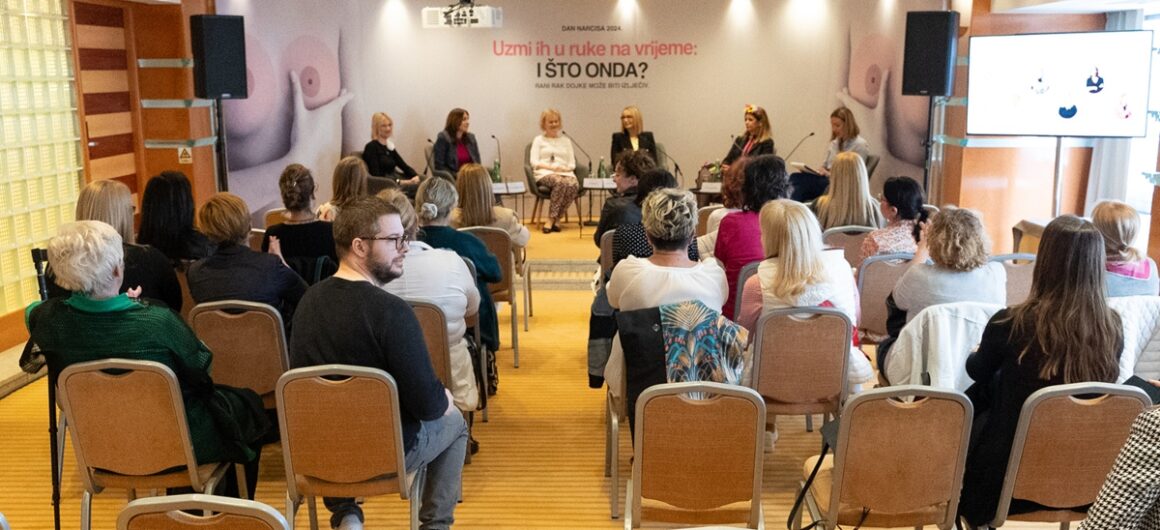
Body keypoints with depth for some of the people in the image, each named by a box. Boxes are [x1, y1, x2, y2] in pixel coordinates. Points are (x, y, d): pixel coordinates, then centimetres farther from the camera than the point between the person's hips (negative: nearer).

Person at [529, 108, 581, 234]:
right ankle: (554, 219, -31)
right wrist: (551, 167, -12)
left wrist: (566, 168, -6)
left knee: (574, 185, -35)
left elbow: (572, 164, 18)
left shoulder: (566, 140, 26)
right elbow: (534, 162, 3)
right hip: (545, 173, -3)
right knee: (560, 182, -39)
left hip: (565, 173, 3)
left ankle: (553, 219, -26)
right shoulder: (538, 140, 17)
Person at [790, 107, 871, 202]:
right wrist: (819, 170, 0)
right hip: (827, 180, 7)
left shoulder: (860, 145, -4)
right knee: (795, 178, -25)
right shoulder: (835, 143, 20)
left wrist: (829, 174, -17)